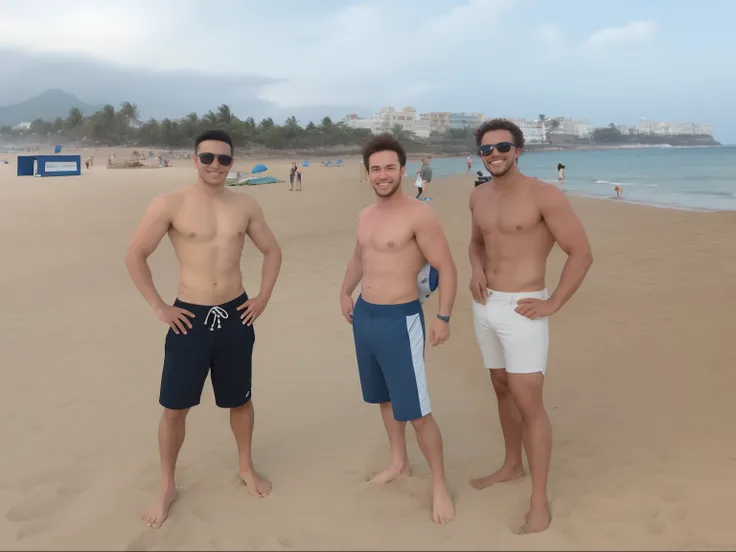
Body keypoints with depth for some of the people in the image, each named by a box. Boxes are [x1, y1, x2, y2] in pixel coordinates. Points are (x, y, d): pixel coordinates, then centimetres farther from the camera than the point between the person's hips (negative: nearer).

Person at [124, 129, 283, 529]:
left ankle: (246, 467, 39)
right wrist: (158, 307, -7)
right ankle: (167, 487, 25)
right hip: (190, 317, -2)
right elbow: (135, 255, -6)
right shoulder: (170, 204, -9)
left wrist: (263, 297, 5)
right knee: (174, 406, 5)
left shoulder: (245, 205, 1)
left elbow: (272, 251, 13)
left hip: (235, 316, 3)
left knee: (240, 399, 16)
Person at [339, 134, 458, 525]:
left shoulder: (419, 215, -14)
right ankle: (399, 463, 39)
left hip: (399, 320, -8)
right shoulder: (365, 215, 9)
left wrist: (443, 318, -21)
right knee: (384, 397, 20)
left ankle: (440, 484, 14)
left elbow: (447, 268, -15)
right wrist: (346, 291, 20)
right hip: (364, 316, 8)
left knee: (416, 411, -5)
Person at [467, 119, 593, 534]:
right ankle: (513, 466, 39)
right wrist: (477, 270, 1)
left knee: (529, 403, -5)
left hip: (522, 310, -7)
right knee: (503, 389, 19)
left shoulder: (544, 195, -14)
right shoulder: (479, 196, 7)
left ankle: (540, 501, 8)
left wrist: (552, 305, -14)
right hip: (485, 307, 7)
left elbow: (582, 253, -12)